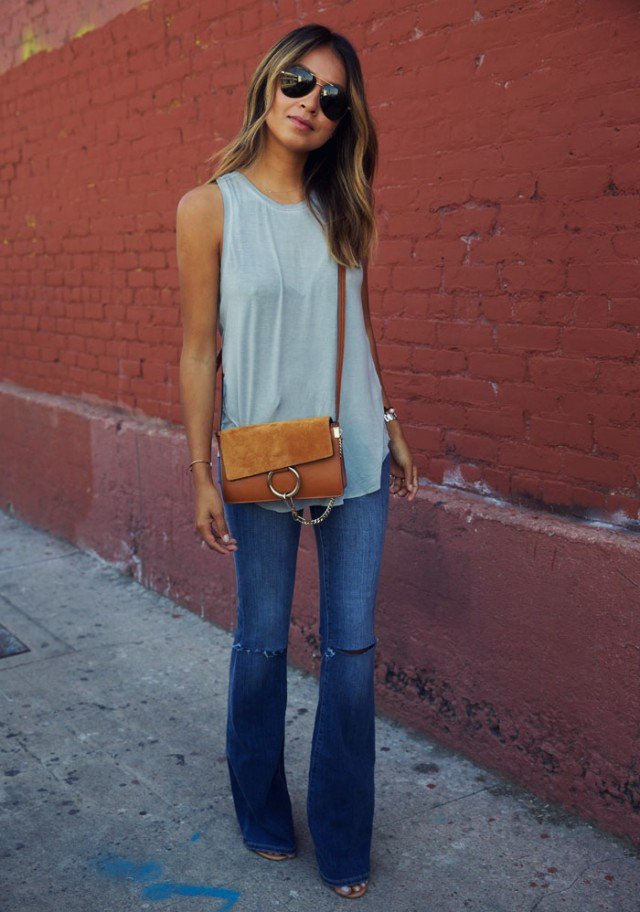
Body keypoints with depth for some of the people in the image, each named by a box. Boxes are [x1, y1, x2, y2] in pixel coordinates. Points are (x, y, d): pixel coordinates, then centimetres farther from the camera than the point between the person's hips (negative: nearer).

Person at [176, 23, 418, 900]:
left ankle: (343, 841, 25)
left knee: (353, 644, 7)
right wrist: (203, 477, -6)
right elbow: (199, 352, -5)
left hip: (354, 456, 4)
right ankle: (264, 818, 34)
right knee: (262, 639, 10)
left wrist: (391, 426, 15)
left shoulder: (343, 209, 7)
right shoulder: (209, 208, -4)